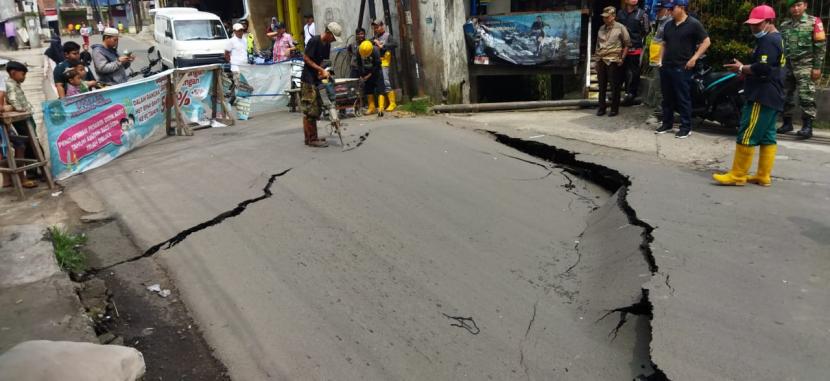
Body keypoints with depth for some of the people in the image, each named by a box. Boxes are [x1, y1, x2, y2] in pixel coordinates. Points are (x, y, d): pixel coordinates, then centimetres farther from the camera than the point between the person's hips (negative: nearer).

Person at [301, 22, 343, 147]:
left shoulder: (327, 44, 10)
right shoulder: (314, 41, -14)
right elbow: (306, 58, -13)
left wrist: (323, 71, -6)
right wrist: (321, 70, -15)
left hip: (317, 80, 9)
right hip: (308, 80, -9)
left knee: (317, 109, 11)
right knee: (310, 110, -7)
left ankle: (310, 137, 19)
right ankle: (312, 139, -4)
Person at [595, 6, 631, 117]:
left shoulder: (620, 28, -2)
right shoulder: (601, 28, 13)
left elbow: (627, 44, 1)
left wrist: (622, 58, -5)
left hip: (613, 61, -5)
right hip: (601, 61, 5)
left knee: (614, 86, 0)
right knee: (602, 86, 8)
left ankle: (614, 109, 8)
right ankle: (601, 108, 16)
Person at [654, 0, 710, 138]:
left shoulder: (694, 24, -6)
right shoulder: (668, 25, 13)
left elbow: (706, 42, -7)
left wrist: (694, 58, -14)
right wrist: (661, 60, 11)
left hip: (682, 68, -6)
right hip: (666, 67, 6)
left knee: (683, 99, -4)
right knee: (667, 98, 11)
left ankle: (686, 127, 2)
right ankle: (667, 124, 21)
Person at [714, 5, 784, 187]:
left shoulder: (768, 41, -14)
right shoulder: (776, 39, 20)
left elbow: (762, 68, -24)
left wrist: (741, 68, -9)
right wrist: (745, 71, 7)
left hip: (762, 97, -11)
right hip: (772, 97, 11)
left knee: (747, 136, -9)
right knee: (767, 137, 10)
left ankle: (737, 175, -6)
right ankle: (763, 176, 13)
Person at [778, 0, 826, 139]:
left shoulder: (814, 22, 0)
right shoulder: (784, 25, 13)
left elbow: (820, 46, -3)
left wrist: (817, 67, -11)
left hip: (805, 66, -5)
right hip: (787, 66, 5)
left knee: (806, 96, -12)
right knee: (785, 96, 8)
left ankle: (807, 127, -14)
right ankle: (787, 123, 19)